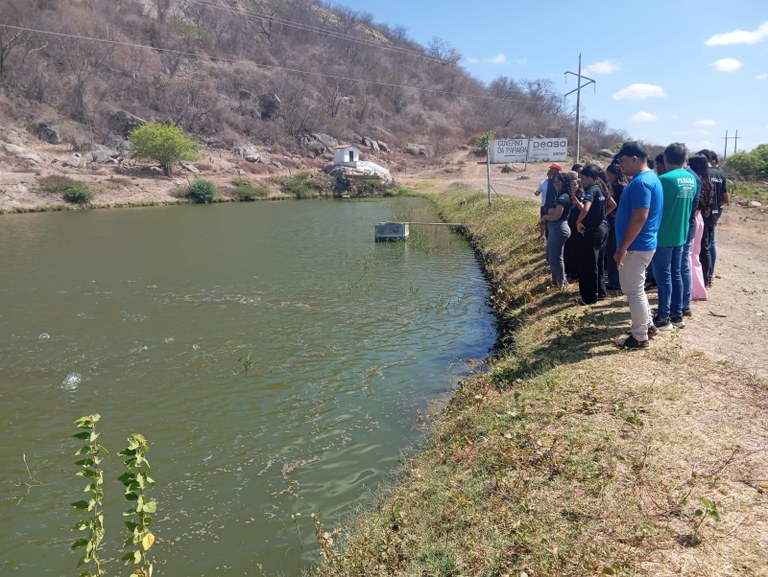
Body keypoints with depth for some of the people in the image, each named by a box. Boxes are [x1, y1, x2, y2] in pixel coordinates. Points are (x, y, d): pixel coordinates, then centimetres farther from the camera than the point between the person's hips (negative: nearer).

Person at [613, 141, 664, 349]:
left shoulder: (640, 182, -20)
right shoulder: (650, 177, 13)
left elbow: (639, 218, -26)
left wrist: (622, 248, -22)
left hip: (636, 246, -10)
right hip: (641, 244, 10)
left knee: (634, 291, 0)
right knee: (634, 288, 22)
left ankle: (640, 338, 10)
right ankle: (647, 324, 33)